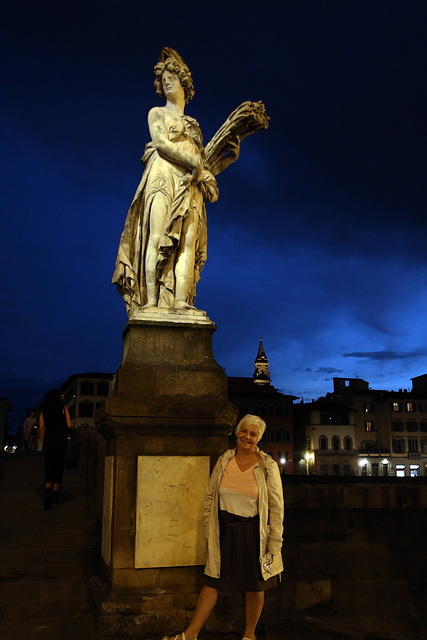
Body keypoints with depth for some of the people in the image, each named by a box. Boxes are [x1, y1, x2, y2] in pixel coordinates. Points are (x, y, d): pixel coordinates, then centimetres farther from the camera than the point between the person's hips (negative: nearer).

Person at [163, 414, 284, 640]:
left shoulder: (268, 466, -6)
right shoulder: (223, 461, 1)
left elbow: (276, 507, -5)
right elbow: (210, 496, 9)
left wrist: (274, 543, -7)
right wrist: (209, 530, 6)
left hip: (254, 532, -2)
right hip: (225, 531, 2)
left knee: (254, 587, 11)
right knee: (211, 582, 6)